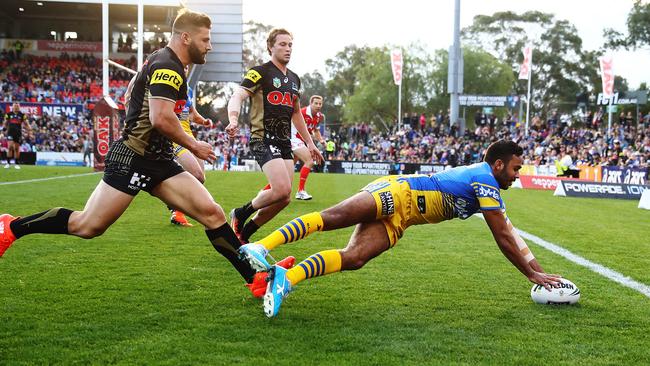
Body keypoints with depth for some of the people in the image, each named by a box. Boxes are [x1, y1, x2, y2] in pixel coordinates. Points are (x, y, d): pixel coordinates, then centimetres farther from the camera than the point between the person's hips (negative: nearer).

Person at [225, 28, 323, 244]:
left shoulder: (294, 79, 17)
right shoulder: (260, 72, -5)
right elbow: (237, 97, -17)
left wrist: (309, 142, 27)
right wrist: (233, 119, -37)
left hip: (285, 143, 8)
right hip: (263, 140, -8)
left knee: (284, 198, 1)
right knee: (282, 190, -22)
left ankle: (243, 234, 15)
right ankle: (240, 214, 2)